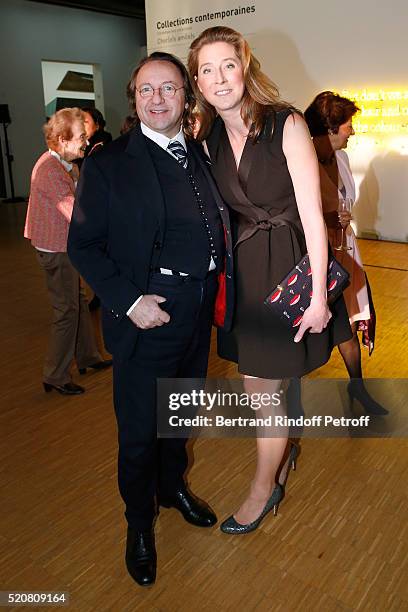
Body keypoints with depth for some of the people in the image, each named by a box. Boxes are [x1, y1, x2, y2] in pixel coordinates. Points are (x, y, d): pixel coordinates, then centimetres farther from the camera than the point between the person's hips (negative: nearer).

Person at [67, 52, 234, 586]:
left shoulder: (201, 155, 6)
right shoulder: (109, 164, -10)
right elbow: (83, 245, -10)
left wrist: (216, 279, 1)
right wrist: (129, 300, -19)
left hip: (199, 313, 6)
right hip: (148, 314, -5)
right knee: (139, 431, 9)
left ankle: (173, 487, 50)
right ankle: (139, 523, 35)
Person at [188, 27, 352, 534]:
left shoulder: (286, 125, -12)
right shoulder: (208, 139, 4)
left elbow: (312, 215, -14)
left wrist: (318, 295, -15)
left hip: (289, 267, -4)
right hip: (241, 269, 5)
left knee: (262, 386, 3)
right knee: (260, 384, 14)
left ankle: (264, 488, 27)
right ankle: (282, 451, 43)